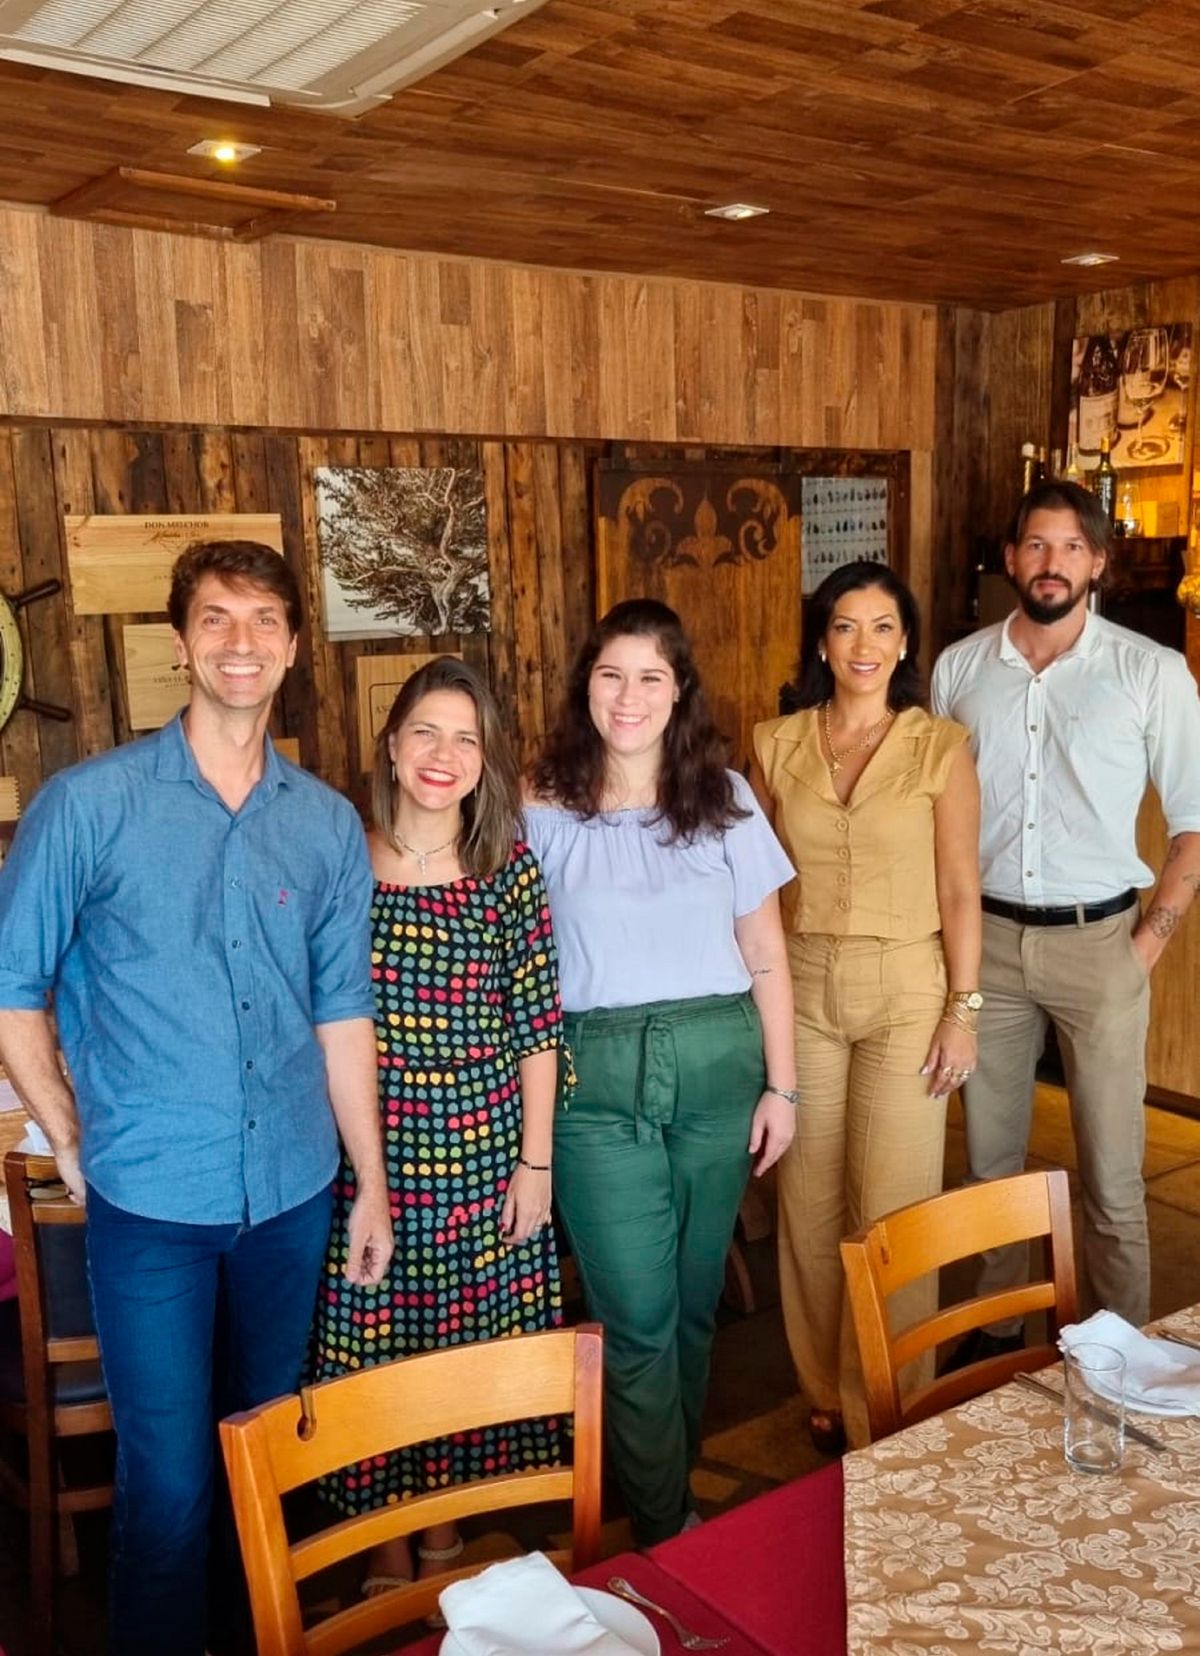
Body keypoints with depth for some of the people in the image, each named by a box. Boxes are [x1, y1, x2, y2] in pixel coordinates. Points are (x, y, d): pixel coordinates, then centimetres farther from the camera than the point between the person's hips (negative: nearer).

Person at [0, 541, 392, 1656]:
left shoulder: (327, 824, 3)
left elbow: (340, 1013, 7)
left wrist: (371, 1182, 9)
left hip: (293, 1194, 4)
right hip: (151, 1200, -3)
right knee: (169, 1473, 5)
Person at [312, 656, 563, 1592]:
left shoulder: (511, 871, -3)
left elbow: (537, 1028, -1)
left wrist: (536, 1162, -2)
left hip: (483, 1149, 0)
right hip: (365, 1152, 0)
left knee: (471, 1341, 12)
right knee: (371, 1343, 9)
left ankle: (446, 1528, 36)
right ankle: (385, 1541, 31)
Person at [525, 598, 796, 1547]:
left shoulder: (726, 800, 4)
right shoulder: (544, 810, 0)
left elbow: (766, 956, 6)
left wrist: (781, 1085, 4)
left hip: (716, 1063, 2)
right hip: (597, 1076, -2)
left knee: (694, 1298, 13)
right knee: (638, 1312, -1)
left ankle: (670, 1476, 36)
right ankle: (667, 1528, 17)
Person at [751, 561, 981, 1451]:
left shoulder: (940, 746, -3)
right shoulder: (777, 744, 3)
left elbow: (960, 889, -3)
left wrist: (963, 1009, -6)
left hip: (906, 991, -2)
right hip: (801, 989, 3)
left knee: (893, 1208, 0)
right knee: (810, 1202, 11)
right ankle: (828, 1393, 30)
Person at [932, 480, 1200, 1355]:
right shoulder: (959, 667, 3)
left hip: (1097, 940, -2)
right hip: (988, 937, 3)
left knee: (1112, 1173, 4)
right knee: (990, 1158, 13)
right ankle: (996, 1330, 30)